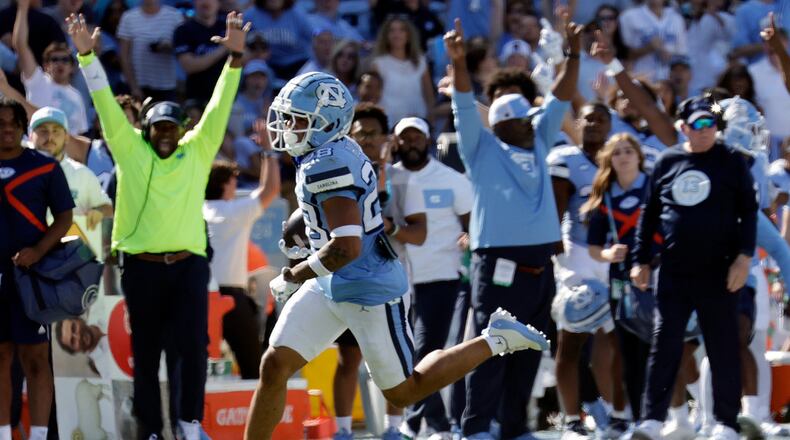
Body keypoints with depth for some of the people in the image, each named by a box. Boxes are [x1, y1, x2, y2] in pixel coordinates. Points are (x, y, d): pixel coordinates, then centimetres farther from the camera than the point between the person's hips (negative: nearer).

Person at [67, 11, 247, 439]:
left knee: (194, 346, -9)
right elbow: (107, 105, 3)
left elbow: (218, 109, 4)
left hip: (188, 263, 0)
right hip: (141, 265, 0)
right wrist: (87, 56, -4)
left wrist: (234, 58, -5)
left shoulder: (197, 151, 9)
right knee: (145, 353, 6)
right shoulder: (130, 149, 7)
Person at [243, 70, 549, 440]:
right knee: (274, 366, 0)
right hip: (332, 287, 9)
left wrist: (293, 278, -20)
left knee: (403, 392, 7)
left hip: (369, 291, -9)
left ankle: (496, 340, 16)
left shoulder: (327, 166, -27)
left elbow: (346, 248, -32)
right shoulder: (338, 151, 2)